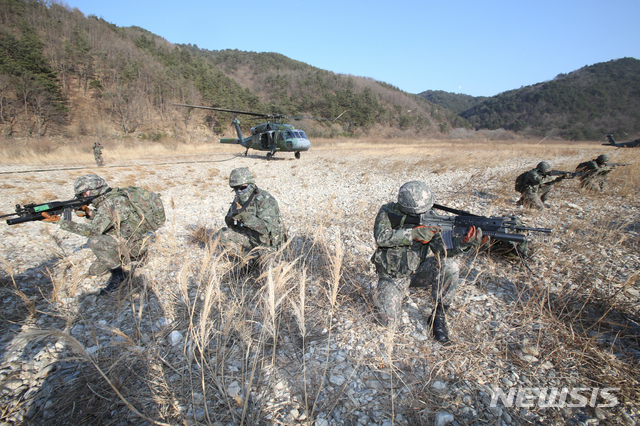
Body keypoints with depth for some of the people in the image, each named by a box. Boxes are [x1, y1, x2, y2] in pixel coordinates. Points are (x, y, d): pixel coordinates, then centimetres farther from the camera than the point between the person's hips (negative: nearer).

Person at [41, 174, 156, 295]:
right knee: (94, 272, 12)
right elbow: (102, 220, 17)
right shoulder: (110, 198, 7)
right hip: (126, 239, 9)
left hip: (135, 243, -9)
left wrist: (59, 221, -20)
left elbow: (93, 230, -24)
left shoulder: (110, 203, -22)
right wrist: (89, 212, -2)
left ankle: (119, 275, -12)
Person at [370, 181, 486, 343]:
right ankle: (398, 292, 15)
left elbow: (442, 251, -18)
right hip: (393, 276, -2)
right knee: (386, 318, -20)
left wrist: (463, 242, -38)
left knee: (449, 266, -26)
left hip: (417, 270, 2)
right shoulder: (388, 212, -14)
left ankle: (439, 314, -7)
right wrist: (414, 233, -37)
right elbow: (381, 236, -31)